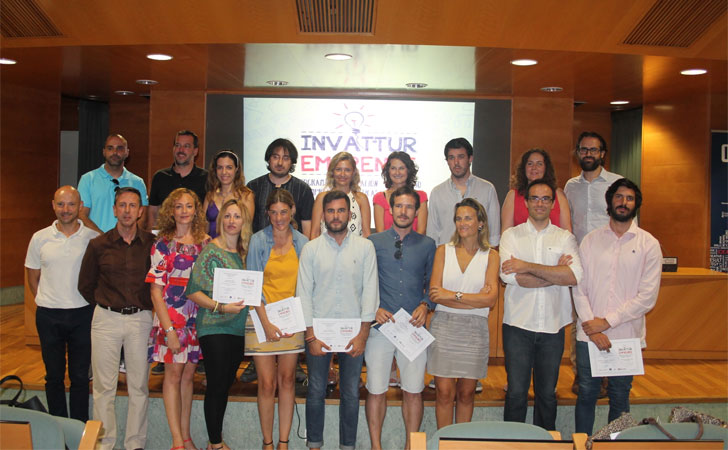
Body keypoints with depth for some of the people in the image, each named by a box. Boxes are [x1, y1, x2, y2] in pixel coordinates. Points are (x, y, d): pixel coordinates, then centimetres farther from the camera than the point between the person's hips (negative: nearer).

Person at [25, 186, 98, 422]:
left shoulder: (93, 238, -3)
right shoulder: (40, 238, 2)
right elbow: (33, 277, 11)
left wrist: (91, 300, 1)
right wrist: (46, 302, 5)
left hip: (83, 314, -1)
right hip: (49, 316, 1)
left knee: (80, 376, 7)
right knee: (54, 375, 11)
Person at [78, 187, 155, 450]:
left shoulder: (152, 244, -1)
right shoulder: (98, 245, 1)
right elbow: (85, 285, 11)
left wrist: (147, 305, 6)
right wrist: (104, 305, 12)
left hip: (140, 319, 0)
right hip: (106, 319, 0)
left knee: (139, 386, 6)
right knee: (104, 386, 5)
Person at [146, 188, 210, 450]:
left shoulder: (206, 242, 6)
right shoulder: (163, 244, -4)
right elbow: (156, 291, -7)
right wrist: (169, 330, -14)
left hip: (198, 317, 4)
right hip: (171, 316, -3)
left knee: (188, 374, 11)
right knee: (173, 374, 2)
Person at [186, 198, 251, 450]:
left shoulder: (245, 252, 9)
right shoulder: (210, 250, -9)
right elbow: (192, 291, -13)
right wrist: (221, 307, -21)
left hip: (238, 328, 6)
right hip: (214, 327, -6)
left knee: (225, 384, 13)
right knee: (216, 385, -1)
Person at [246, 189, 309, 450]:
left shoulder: (302, 243, 4)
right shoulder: (258, 240, -3)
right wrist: (266, 322, -12)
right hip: (263, 317, -2)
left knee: (287, 380, 7)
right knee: (267, 383, 0)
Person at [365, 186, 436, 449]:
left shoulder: (427, 245, 9)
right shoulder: (373, 242, 6)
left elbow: (432, 284, 12)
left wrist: (425, 305, -6)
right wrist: (373, 309, -8)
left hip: (414, 328, 1)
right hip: (380, 326, -1)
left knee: (413, 390, 6)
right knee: (376, 390, 5)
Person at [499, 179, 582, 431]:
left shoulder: (565, 238, 6)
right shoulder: (511, 235, 3)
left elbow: (574, 276, -13)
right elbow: (508, 276, -14)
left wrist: (528, 266, -15)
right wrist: (555, 273, -11)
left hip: (553, 325, 1)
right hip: (518, 324, -1)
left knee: (547, 393, 12)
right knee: (516, 392, 3)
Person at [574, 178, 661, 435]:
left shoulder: (648, 244, 0)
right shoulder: (590, 240, 5)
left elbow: (647, 297, -6)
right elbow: (579, 288, 0)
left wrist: (606, 321, -10)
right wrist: (591, 326, -12)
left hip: (627, 335, -1)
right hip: (589, 335, 1)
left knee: (620, 398, 10)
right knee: (586, 394, 7)